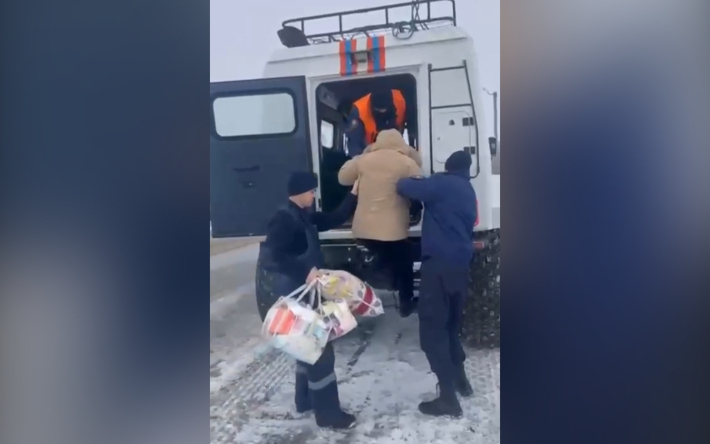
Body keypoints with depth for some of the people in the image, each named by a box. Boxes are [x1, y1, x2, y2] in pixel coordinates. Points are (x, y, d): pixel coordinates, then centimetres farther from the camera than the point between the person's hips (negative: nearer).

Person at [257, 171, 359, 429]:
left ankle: (305, 400, 34)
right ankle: (327, 413, 8)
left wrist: (354, 194, 10)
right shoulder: (284, 219, -18)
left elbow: (335, 219, 16)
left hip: (305, 292, 10)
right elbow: (271, 255, -28)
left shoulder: (305, 217, 10)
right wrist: (306, 271, -33)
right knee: (320, 349, -4)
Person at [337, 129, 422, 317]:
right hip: (392, 230, -4)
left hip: (363, 229, 4)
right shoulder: (406, 163, -7)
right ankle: (406, 304, 29)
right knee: (403, 265, 19)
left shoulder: (364, 160, 4)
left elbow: (343, 178, 16)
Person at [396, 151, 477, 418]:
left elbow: (404, 187, -10)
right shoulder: (468, 192, 19)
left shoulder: (442, 183, -4)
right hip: (461, 265, 8)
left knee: (432, 329, -4)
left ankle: (448, 398, -3)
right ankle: (460, 379, 32)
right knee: (450, 324, 22)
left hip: (440, 264, -8)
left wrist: (404, 182, 11)